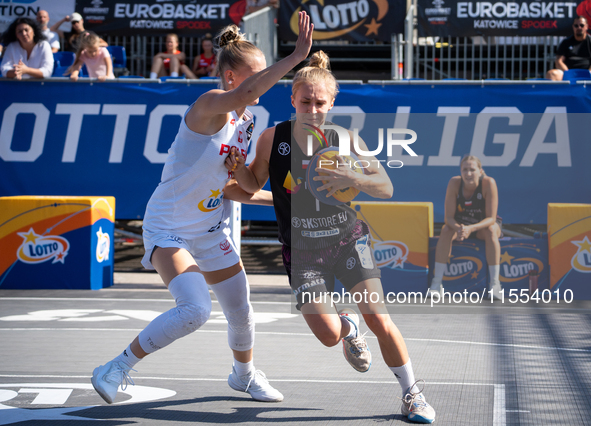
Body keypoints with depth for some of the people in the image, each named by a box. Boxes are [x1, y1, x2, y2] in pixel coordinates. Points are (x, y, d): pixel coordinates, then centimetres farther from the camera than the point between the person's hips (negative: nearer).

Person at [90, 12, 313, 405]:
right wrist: (297, 56, -48)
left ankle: (245, 374, 43)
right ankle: (117, 369, -10)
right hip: (168, 229, -8)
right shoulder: (210, 106, -21)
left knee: (241, 312, 12)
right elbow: (245, 94, -45)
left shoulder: (246, 121, 4)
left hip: (210, 232, 8)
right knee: (195, 310, -26)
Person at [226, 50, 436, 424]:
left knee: (379, 320, -12)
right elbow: (254, 184, 6)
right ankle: (349, 327, 29)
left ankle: (412, 395, 9)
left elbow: (386, 188, -9)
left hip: (349, 240, 0)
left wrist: (353, 179, -28)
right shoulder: (272, 139, -9)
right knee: (329, 335, -11)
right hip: (302, 249, 0)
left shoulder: (346, 140, -10)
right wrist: (238, 169, -17)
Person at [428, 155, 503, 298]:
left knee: (491, 231, -35)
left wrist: (471, 228, -43)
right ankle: (436, 283, -28)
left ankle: (495, 284, -33)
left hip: (484, 224, -1)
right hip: (460, 223, 2)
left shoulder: (489, 183, -26)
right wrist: (458, 228, -42)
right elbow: (449, 217, -19)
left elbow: (491, 218, -27)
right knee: (446, 230, -29)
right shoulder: (454, 183, -21)